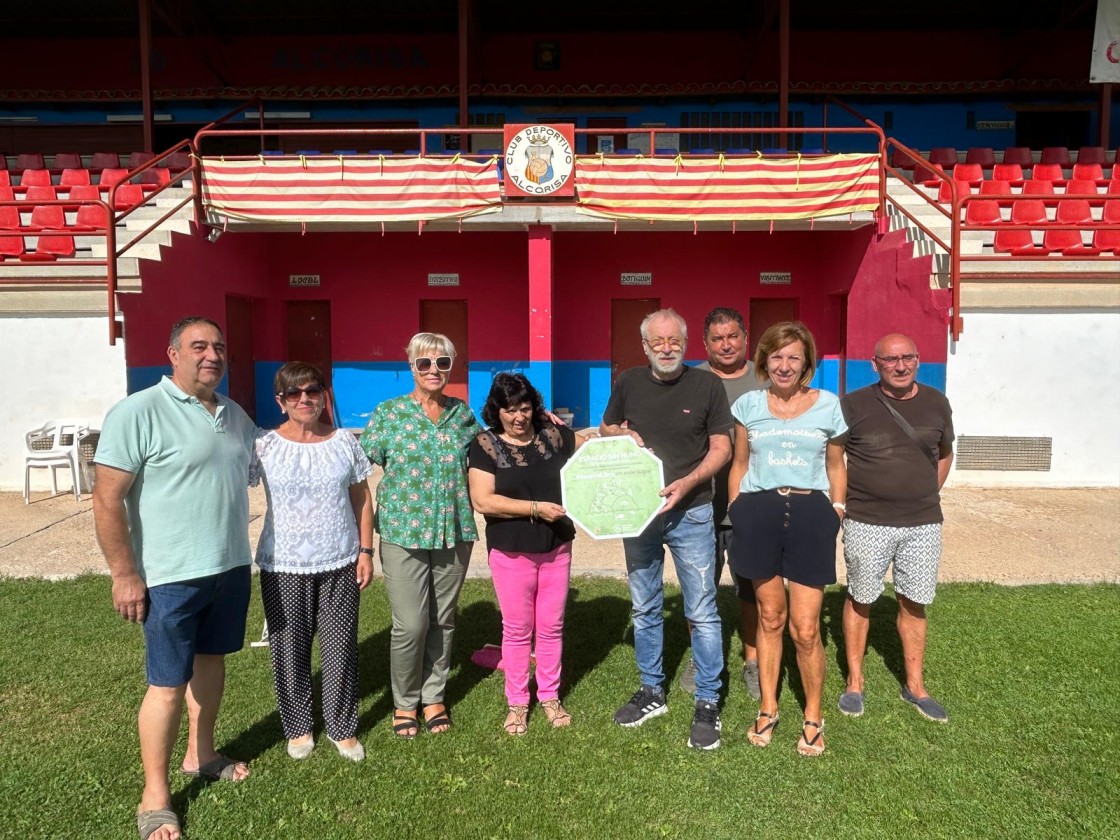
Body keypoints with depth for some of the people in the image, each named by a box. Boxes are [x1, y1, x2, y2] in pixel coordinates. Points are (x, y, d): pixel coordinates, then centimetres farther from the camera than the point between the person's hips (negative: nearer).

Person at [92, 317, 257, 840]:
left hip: (231, 567, 7)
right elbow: (107, 500, -15)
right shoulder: (138, 412, -14)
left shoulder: (235, 415, 8)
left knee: (210, 660, 19)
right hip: (172, 577, -6)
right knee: (168, 684, 3)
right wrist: (124, 574, -16)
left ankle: (200, 755, 39)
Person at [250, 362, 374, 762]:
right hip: (284, 568, -1)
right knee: (289, 650, 10)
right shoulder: (265, 447, -4)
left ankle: (343, 728, 26)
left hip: (340, 565, 1)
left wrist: (365, 551, 4)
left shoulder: (344, 442, 2)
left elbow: (361, 499, 6)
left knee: (341, 648, 8)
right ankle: (298, 727, 31)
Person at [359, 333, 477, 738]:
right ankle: (405, 702, 21)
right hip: (403, 532, -3)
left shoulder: (463, 412, 7)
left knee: (443, 619, 12)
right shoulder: (388, 413, -2)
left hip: (454, 531, 3)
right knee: (411, 624, -3)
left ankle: (433, 697, 31)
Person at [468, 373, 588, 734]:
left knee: (551, 626, 14)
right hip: (511, 553, -3)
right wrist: (536, 508, -21)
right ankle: (517, 703, 27)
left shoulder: (553, 435, 0)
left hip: (556, 548, 3)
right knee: (517, 629, 10)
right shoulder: (485, 445, -10)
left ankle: (550, 696, 32)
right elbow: (482, 501, -18)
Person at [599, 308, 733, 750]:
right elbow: (605, 428, 16)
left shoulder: (706, 385, -4)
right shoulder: (627, 383, 4)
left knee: (702, 611, 0)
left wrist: (688, 482, -19)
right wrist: (620, 434, -8)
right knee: (644, 609, 14)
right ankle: (652, 692, 30)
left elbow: (722, 447, -4)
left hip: (691, 513, -3)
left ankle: (707, 703, 14)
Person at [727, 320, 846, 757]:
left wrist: (837, 510, 7)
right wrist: (735, 514, 8)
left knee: (805, 629, -2)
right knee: (769, 616, 12)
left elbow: (835, 466, 13)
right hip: (758, 512, 1)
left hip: (810, 514, -1)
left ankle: (813, 718, 20)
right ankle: (767, 708, 29)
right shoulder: (748, 404, 7)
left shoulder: (828, 405, 6)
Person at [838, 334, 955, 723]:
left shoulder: (935, 403, 5)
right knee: (859, 600, 9)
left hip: (923, 524, 3)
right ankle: (855, 682, 24)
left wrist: (927, 494, 12)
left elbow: (944, 454, 20)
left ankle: (915, 685, 28)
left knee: (914, 604, 12)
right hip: (867, 523, -3)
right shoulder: (854, 405, -7)